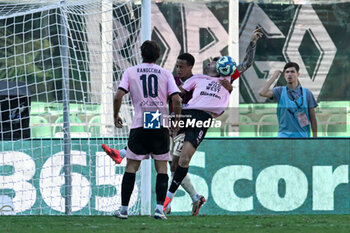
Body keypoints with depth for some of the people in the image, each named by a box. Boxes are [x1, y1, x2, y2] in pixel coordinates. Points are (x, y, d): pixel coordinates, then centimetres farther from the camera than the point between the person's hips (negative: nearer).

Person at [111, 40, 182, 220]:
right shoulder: (166, 74, 7)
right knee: (161, 167, 6)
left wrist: (116, 117, 11)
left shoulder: (130, 72, 6)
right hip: (161, 125, 1)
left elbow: (118, 96, -4)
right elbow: (176, 100, -2)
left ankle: (124, 208, 3)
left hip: (139, 125, 0)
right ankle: (159, 208, -4)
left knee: (131, 167, 6)